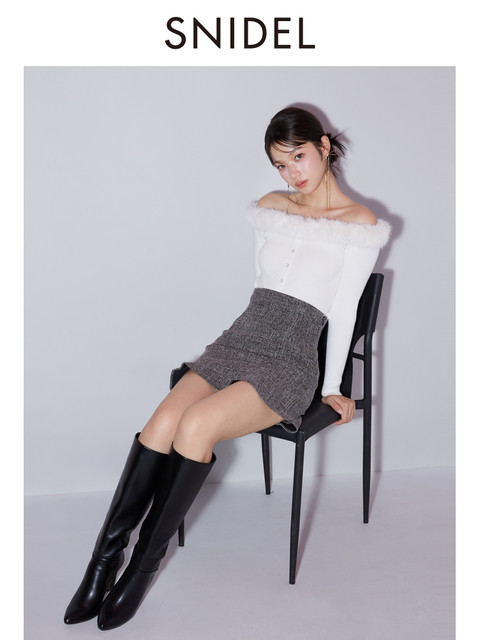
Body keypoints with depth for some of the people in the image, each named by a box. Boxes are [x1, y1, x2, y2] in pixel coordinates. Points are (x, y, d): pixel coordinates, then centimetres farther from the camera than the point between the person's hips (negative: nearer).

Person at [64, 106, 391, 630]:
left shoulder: (359, 223, 3)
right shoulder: (271, 206, 18)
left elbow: (343, 312, 1)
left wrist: (331, 389, 3)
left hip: (291, 362, -4)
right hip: (240, 338, 5)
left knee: (196, 425, -29)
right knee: (163, 422, -23)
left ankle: (143, 566, -13)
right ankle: (104, 558, -14)